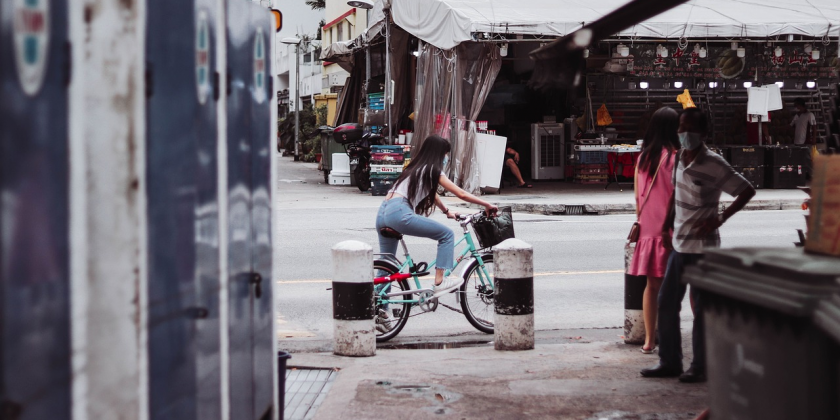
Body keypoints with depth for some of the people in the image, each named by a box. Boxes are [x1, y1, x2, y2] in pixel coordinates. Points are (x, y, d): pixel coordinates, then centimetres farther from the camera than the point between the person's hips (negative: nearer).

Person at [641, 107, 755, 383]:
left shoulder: (714, 166, -16)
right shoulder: (679, 159, 6)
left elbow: (747, 191, -12)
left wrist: (720, 219, -16)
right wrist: (667, 227, 17)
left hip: (702, 246, -8)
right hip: (679, 244, 8)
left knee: (702, 308, 0)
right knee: (666, 303, 10)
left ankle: (701, 367, 10)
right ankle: (670, 362, 21)